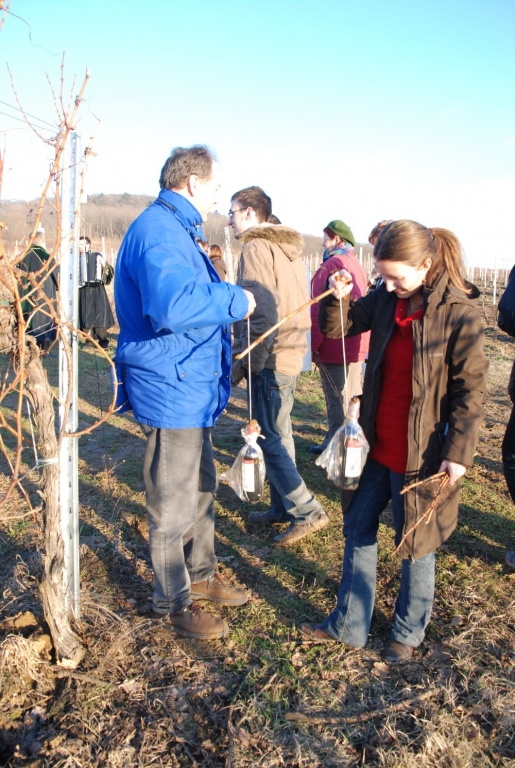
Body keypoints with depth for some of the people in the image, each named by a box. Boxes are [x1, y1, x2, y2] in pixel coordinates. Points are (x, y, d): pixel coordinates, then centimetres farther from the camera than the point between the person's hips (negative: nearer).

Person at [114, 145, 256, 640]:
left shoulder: (175, 230, 16)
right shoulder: (157, 231, -19)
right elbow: (171, 304, -37)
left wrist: (227, 301, 15)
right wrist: (236, 300, -24)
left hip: (192, 390, 11)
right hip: (170, 392, -11)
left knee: (201, 488, 23)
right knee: (173, 506, 5)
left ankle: (200, 575, 42)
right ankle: (172, 604, 24)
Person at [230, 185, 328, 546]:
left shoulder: (257, 248, -12)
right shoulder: (290, 248, 16)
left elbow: (262, 312, -22)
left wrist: (243, 363, -15)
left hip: (270, 359, -9)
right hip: (291, 354, 9)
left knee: (269, 439, -1)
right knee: (279, 435, 16)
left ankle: (307, 511, 5)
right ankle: (282, 507, 26)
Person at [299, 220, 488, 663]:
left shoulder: (459, 311, -16)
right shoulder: (387, 298, -1)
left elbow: (471, 388, -13)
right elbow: (337, 327, 7)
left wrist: (458, 452, -17)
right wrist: (339, 296, -13)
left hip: (420, 452, -6)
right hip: (378, 443, 6)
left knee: (415, 542, 12)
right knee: (358, 529, 15)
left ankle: (409, 631, 36)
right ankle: (349, 625, 33)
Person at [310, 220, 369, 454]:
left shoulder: (330, 265, -13)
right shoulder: (357, 266, 13)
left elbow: (319, 310, -19)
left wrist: (314, 344, -16)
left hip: (334, 346, -9)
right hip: (357, 345, 9)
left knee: (336, 398, -1)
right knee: (353, 395, 17)